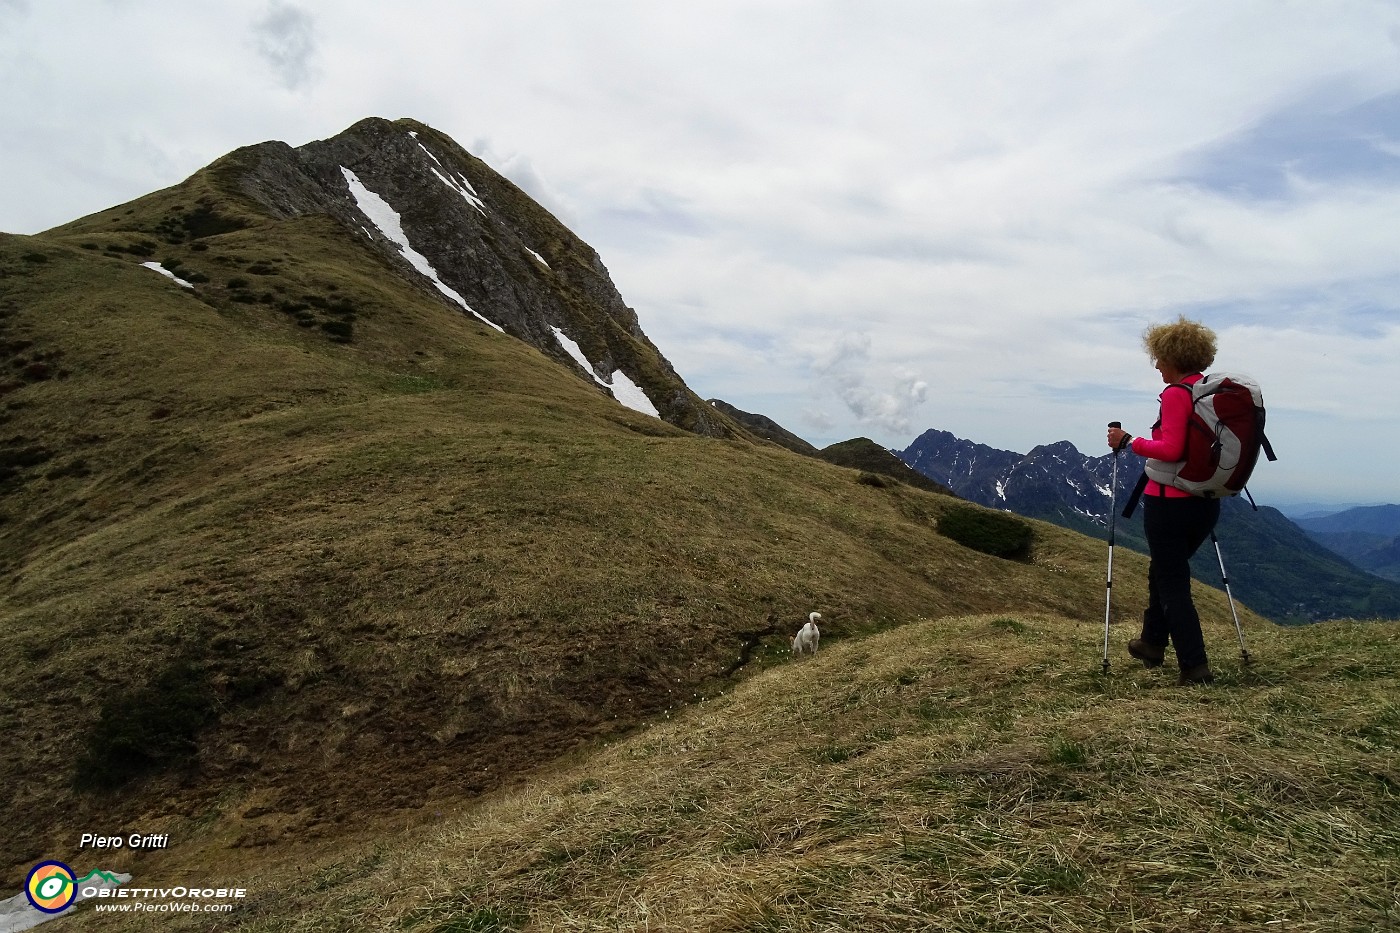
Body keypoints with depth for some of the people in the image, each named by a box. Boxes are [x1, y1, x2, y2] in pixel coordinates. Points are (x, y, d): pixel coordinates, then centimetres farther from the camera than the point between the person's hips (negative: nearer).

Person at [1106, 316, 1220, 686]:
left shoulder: (1175, 394, -16)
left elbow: (1170, 450, -25)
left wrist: (1127, 441, -15)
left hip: (1170, 501, -8)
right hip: (1206, 501, 9)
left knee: (1172, 583, 1)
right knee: (1165, 569, 24)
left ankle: (1195, 666, -1)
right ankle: (1153, 642, 37)